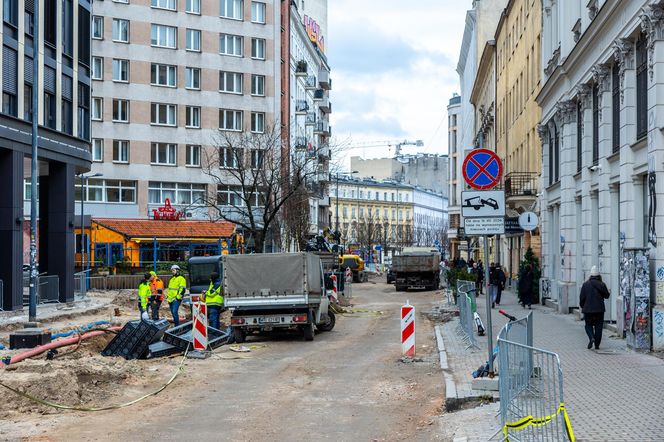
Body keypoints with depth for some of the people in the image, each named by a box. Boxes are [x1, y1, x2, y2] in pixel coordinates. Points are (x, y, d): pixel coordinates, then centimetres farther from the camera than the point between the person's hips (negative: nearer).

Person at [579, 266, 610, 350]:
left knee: (588, 325, 13)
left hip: (588, 309, 0)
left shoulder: (585, 284, -3)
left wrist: (582, 307, 13)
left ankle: (591, 337, -15)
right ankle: (597, 345, 6)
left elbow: (582, 298, -1)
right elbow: (607, 295, 5)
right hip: (599, 309, 0)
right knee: (598, 326, 7)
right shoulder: (602, 284, -4)